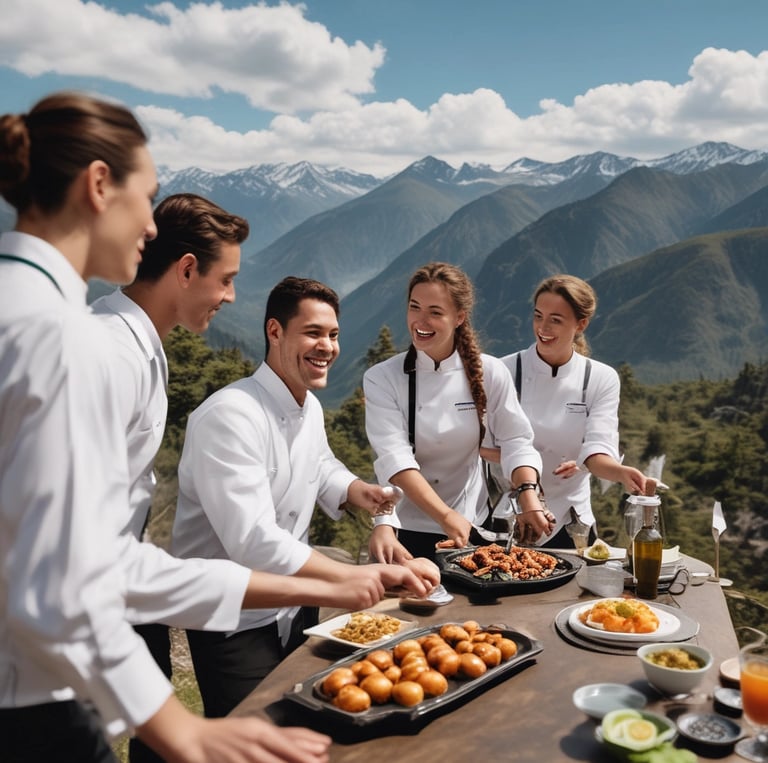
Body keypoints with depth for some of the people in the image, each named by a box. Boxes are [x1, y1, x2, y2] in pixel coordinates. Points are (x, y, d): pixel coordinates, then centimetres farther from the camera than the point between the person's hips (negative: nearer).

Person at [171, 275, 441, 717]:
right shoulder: (230, 416, -27)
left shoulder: (311, 408, 2)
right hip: (234, 621, -8)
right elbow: (254, 544, -34)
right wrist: (361, 578, -37)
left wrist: (354, 490, -2)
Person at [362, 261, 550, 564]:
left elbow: (516, 442, -5)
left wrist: (529, 499, -24)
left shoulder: (489, 373, -6)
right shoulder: (381, 378, -12)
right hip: (408, 532, -2)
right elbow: (394, 457, -21)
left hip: (472, 528, 2)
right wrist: (446, 517, -31)